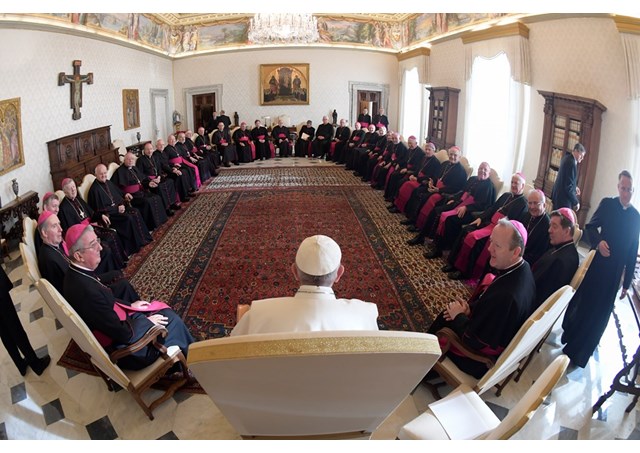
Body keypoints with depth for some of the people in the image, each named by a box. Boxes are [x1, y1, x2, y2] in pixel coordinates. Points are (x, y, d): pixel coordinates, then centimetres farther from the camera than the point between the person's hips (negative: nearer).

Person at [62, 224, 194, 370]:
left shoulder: (75, 275, -8)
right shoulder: (87, 291, -37)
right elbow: (122, 333, -28)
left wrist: (129, 306, 10)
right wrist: (147, 321, -12)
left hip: (111, 321, 8)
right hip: (118, 344, -8)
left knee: (165, 310, 14)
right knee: (171, 319, 4)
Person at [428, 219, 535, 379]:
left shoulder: (507, 296, -41)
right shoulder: (522, 269, -13)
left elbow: (474, 340, -28)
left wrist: (458, 316, -12)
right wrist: (470, 308, -8)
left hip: (485, 358, -8)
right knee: (446, 315, 18)